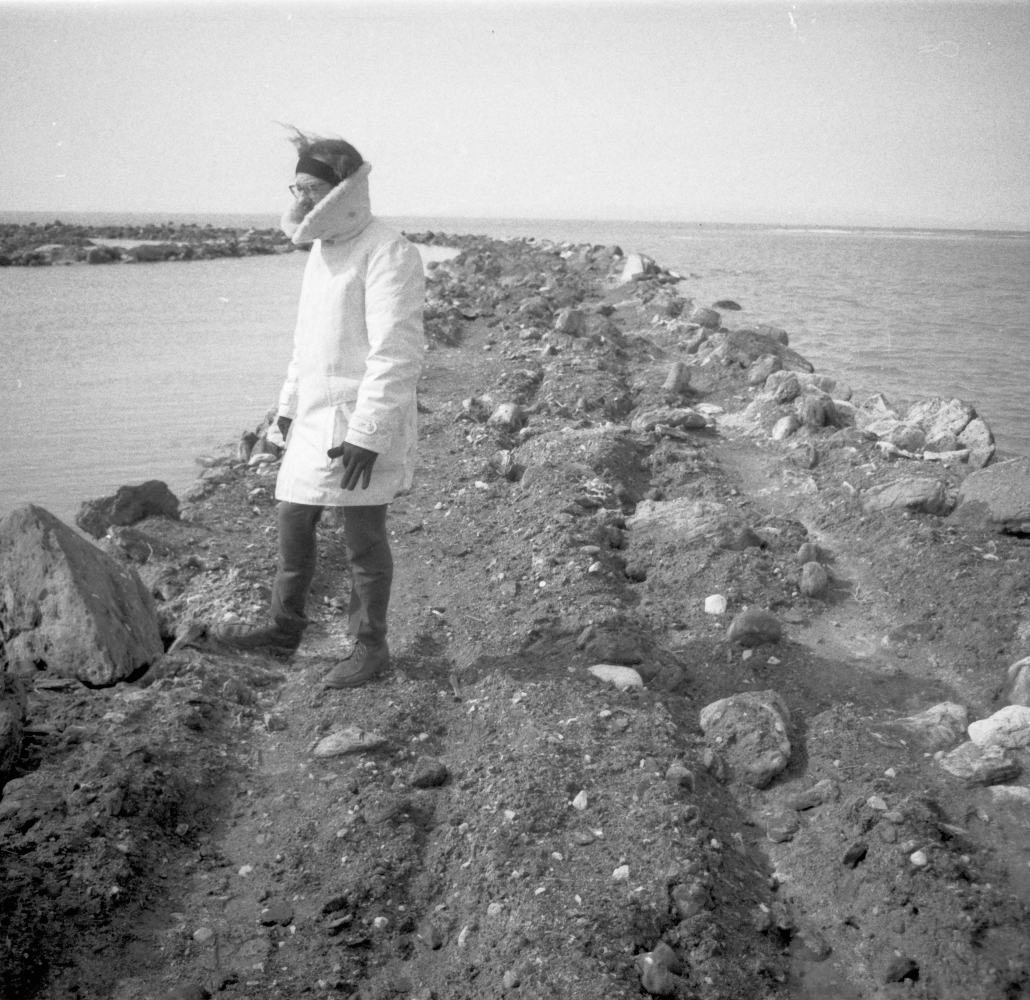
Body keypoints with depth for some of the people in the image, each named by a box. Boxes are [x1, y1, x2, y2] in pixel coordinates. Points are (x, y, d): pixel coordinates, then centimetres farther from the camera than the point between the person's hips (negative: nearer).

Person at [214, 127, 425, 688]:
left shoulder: (386, 253, -15)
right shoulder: (323, 249, 14)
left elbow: (396, 353, -22)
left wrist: (368, 433, -25)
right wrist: (290, 404, 23)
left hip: (361, 424, -9)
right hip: (317, 417, 9)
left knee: (364, 539, 1)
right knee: (292, 522, 14)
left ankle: (371, 647, 17)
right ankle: (284, 631, 29)